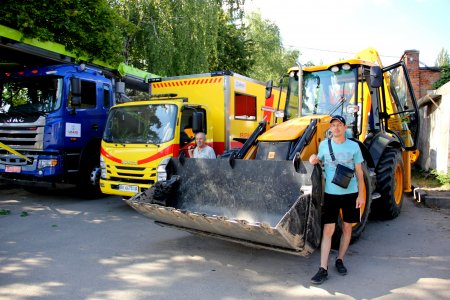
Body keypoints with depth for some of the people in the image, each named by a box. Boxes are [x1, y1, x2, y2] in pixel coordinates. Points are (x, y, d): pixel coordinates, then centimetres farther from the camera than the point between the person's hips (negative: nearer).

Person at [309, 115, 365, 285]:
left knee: (347, 228, 11)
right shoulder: (324, 145, 2)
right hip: (331, 193, -1)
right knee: (328, 230, -3)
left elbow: (359, 173, 3)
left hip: (350, 193, 1)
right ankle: (323, 269, -1)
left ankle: (340, 260, 30)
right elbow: (320, 162, 14)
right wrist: (314, 161, -10)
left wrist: (361, 195, -2)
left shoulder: (353, 146, -1)